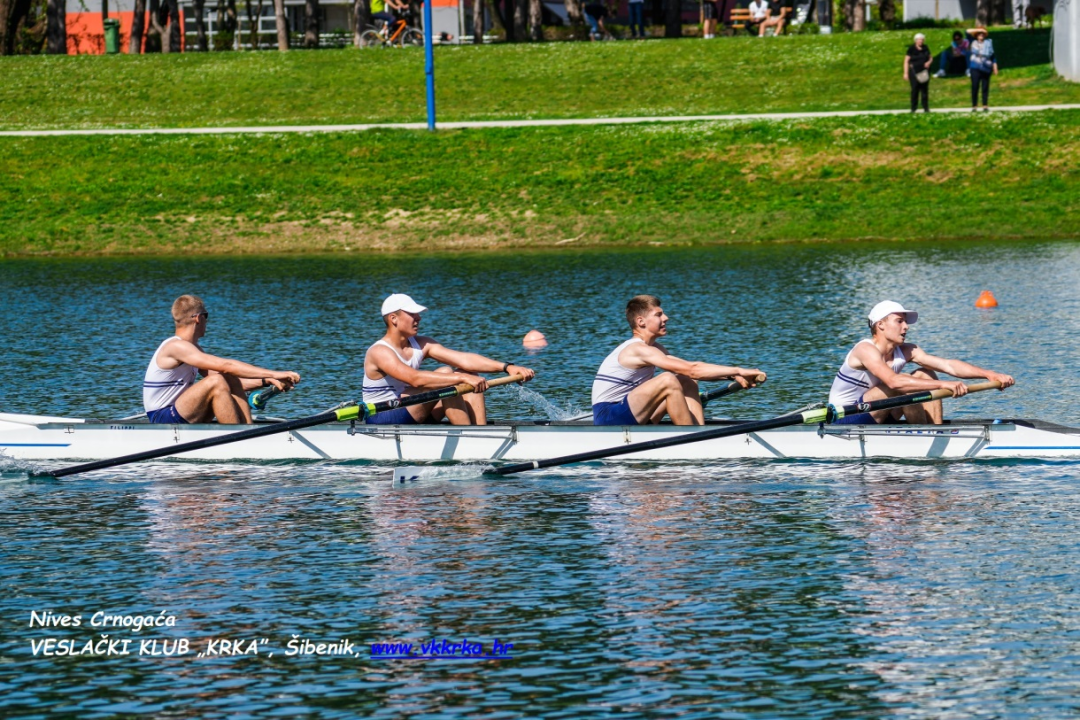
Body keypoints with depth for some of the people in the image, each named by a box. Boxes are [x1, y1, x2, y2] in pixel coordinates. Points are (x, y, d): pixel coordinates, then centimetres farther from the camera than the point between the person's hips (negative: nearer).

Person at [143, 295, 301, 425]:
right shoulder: (176, 347, -18)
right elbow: (225, 366, -26)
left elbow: (230, 383, 12)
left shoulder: (192, 349, 15)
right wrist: (273, 374, -26)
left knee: (231, 381, 2)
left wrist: (265, 381, -2)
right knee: (215, 382, -26)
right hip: (161, 420, -10)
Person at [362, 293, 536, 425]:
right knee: (444, 374, -24)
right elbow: (415, 379, -35)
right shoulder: (380, 352, -18)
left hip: (413, 420, 8)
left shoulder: (421, 345, 6)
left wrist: (507, 367, -17)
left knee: (468, 374, -4)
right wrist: (462, 378, -42)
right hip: (381, 421, -8)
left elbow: (464, 360, -5)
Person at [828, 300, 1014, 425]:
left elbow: (949, 365, -8)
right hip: (843, 422, -8)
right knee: (903, 387, -27)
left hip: (874, 420, 8)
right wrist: (943, 385, -46)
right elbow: (893, 381, -40)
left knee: (925, 375, -2)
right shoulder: (865, 350, -23)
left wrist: (990, 374, -21)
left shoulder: (905, 351, 1)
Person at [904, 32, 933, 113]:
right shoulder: (911, 49, -5)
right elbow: (906, 61, -4)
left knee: (925, 89, 2)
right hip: (914, 72, -3)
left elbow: (931, 57, 16)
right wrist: (906, 73, -9)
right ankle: (913, 108, 1)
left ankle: (926, 107, 7)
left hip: (924, 72, 3)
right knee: (915, 89, -6)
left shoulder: (925, 48, 6)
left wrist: (929, 62, -8)